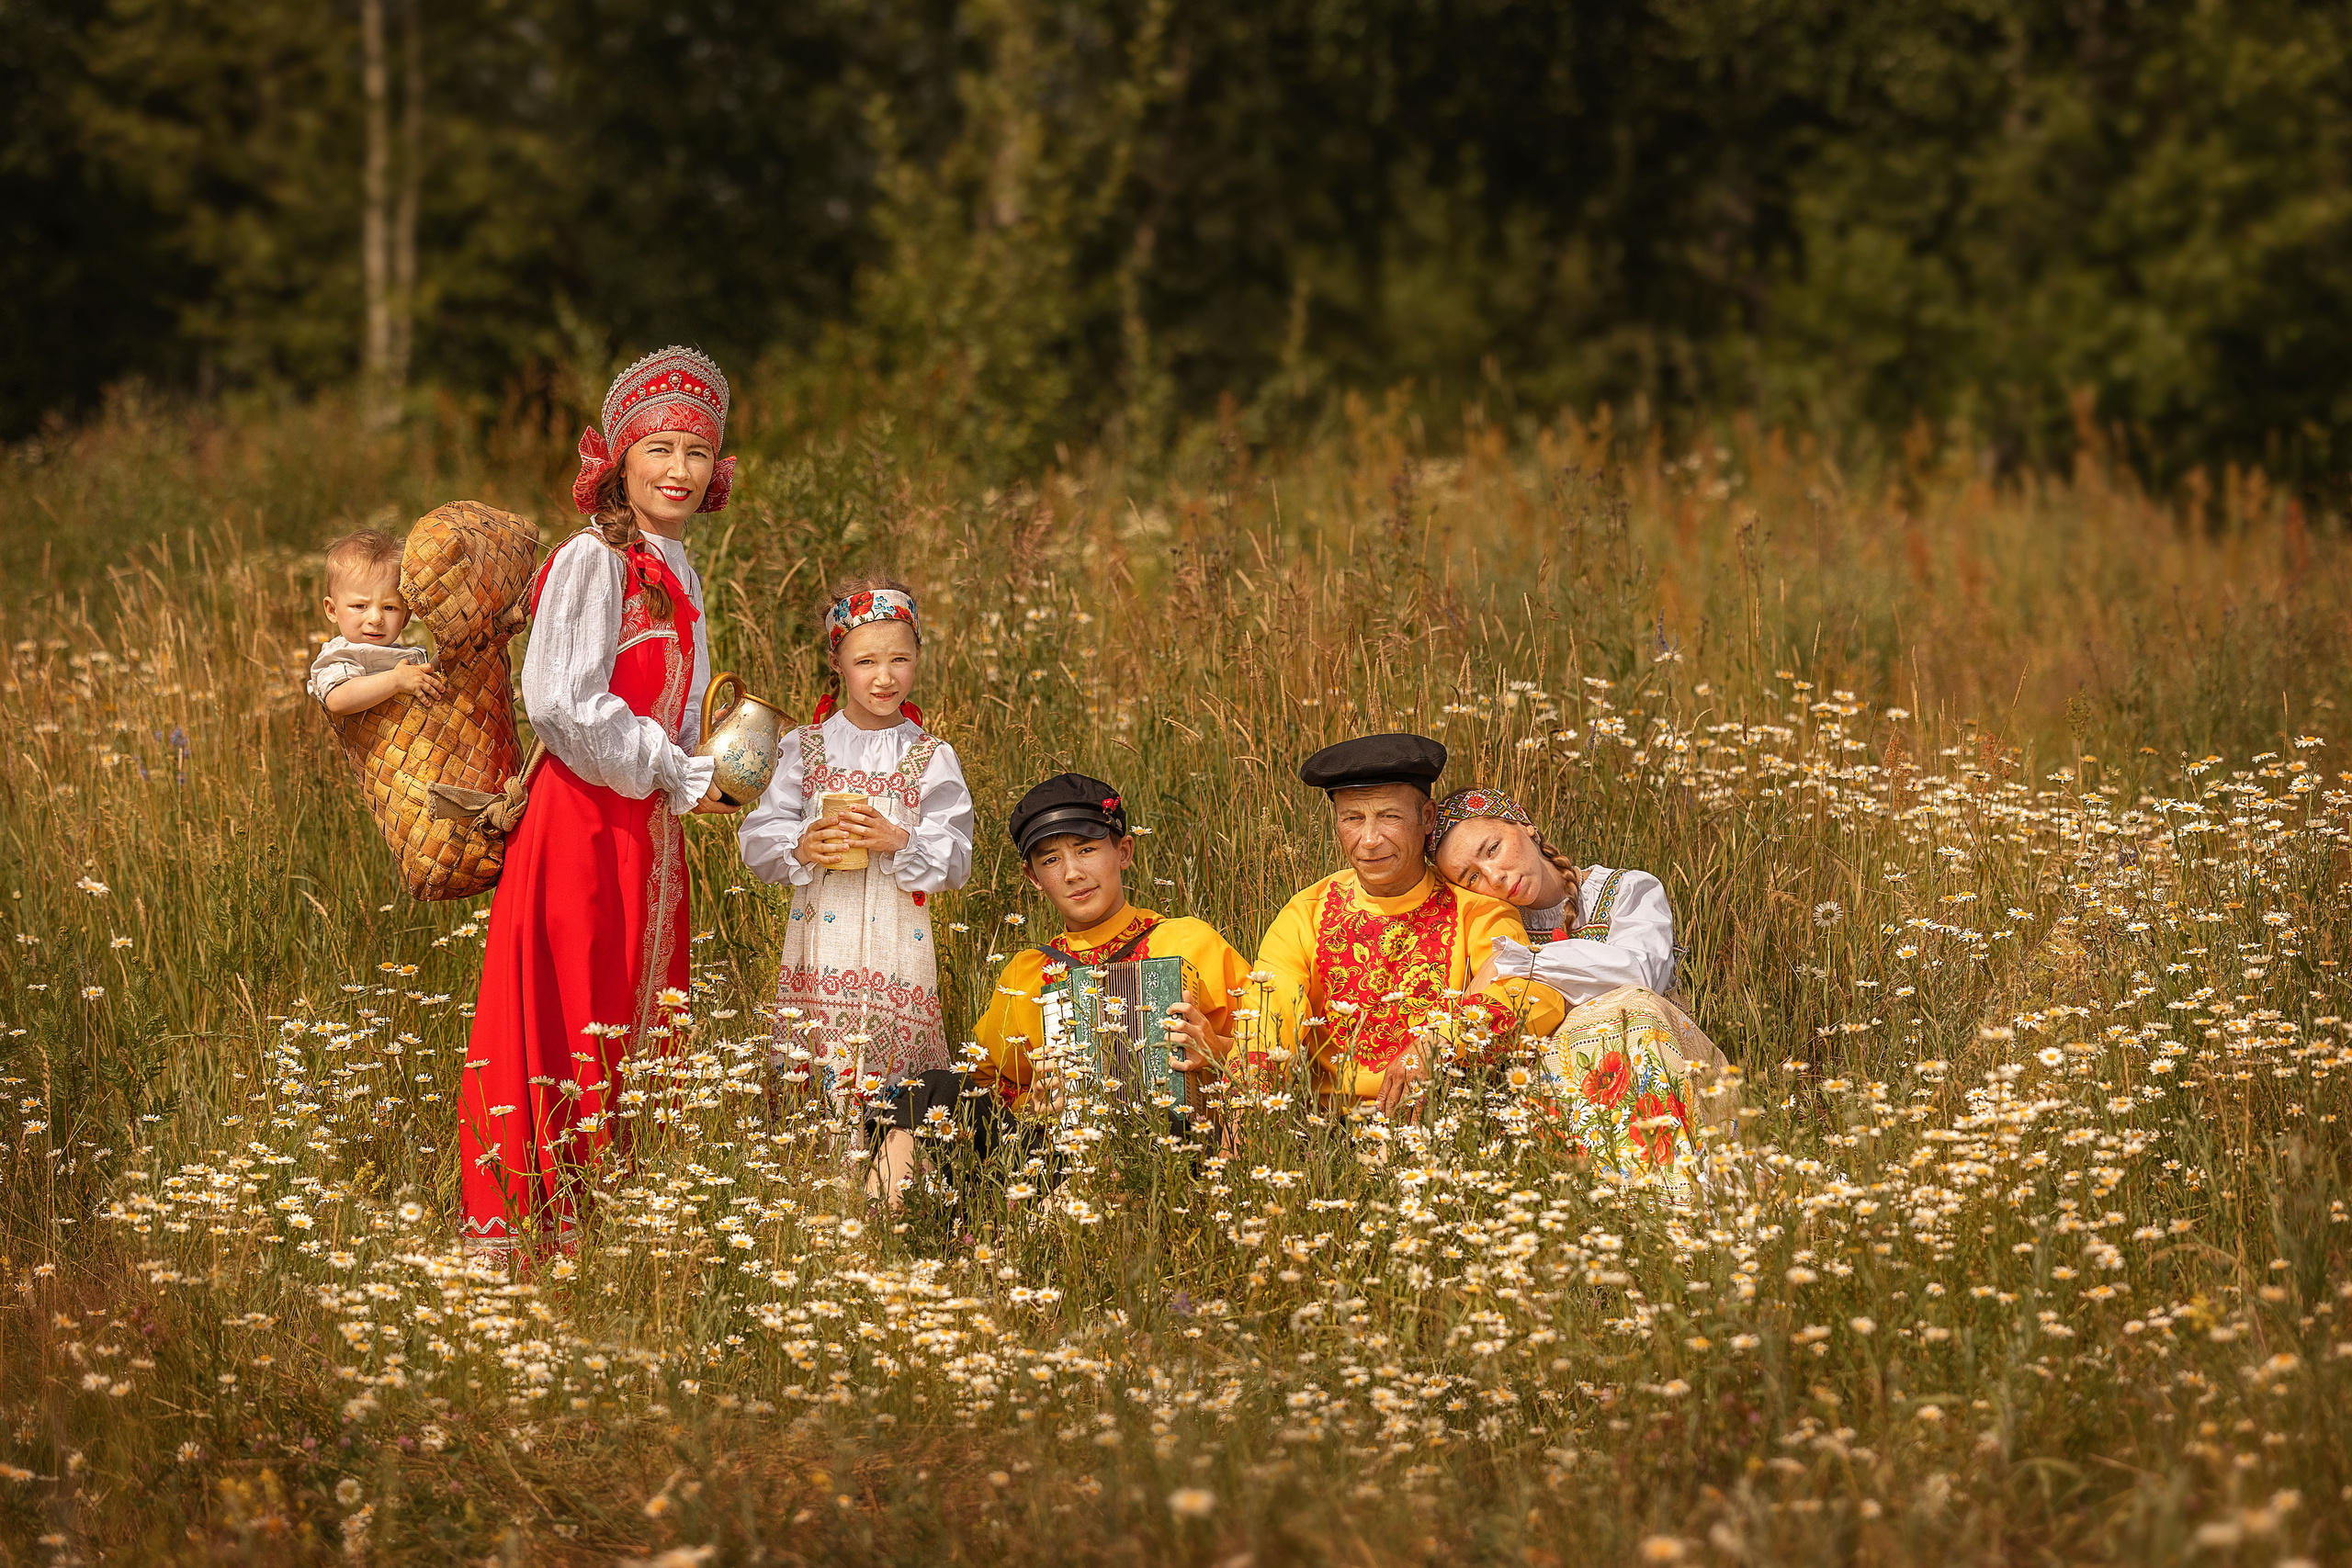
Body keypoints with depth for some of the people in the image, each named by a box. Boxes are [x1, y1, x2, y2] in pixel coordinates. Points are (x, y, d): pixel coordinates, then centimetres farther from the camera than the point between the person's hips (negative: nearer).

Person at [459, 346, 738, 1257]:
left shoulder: (675, 572, 14)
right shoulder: (593, 563, -12)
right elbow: (563, 706, -20)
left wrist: (709, 768, 6)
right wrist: (680, 777, -14)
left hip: (648, 825, 9)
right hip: (581, 819, -9)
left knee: (632, 1024, 9)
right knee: (564, 1020, -7)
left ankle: (595, 1216, 14)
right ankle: (514, 1225, -4)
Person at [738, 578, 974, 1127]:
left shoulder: (931, 757, 4)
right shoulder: (804, 750, 7)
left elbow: (956, 861, 0)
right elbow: (757, 842, 6)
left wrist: (899, 841, -16)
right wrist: (801, 848, -14)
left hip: (896, 950, -1)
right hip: (821, 949, 1)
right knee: (813, 1092, -4)